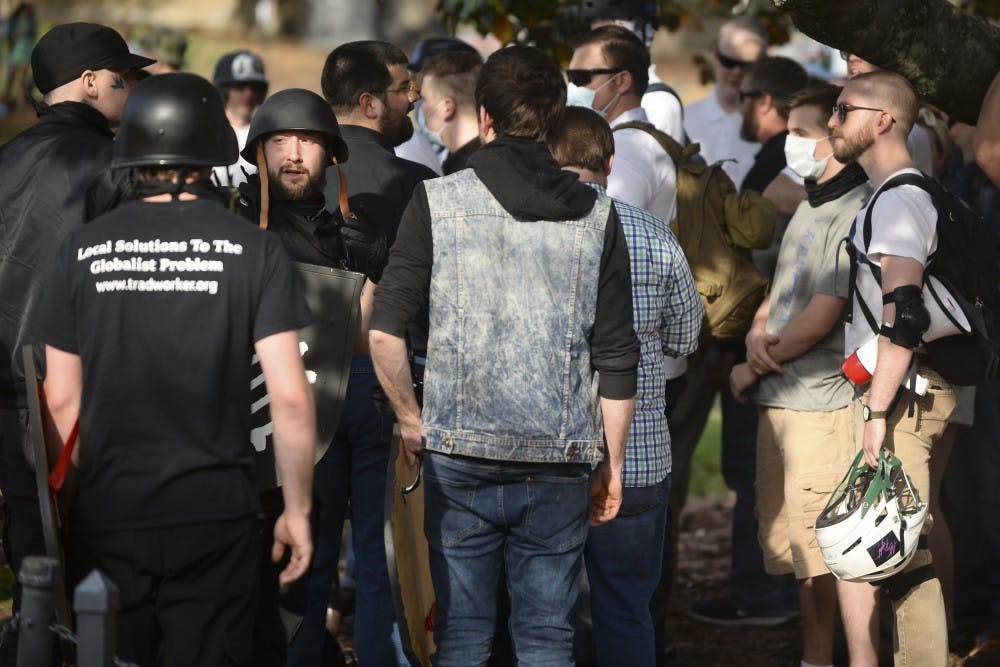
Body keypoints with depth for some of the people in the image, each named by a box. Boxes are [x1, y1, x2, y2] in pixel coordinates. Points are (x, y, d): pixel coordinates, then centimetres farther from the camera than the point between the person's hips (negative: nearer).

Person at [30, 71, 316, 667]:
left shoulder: (82, 250, 1)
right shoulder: (254, 250, -5)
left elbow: (61, 401, 4)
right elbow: (291, 397, -8)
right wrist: (298, 509, 2)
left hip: (105, 521, 2)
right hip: (215, 517, -1)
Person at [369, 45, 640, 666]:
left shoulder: (438, 202, -3)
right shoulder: (596, 215, 3)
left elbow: (385, 333, -8)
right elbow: (617, 357, 3)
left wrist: (411, 421, 6)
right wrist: (612, 464, 11)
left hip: (460, 457, -1)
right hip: (560, 465, 1)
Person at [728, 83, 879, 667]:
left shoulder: (860, 212, -13)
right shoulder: (811, 207, 17)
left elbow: (821, 318, -17)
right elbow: (780, 294, 22)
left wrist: (750, 370, -6)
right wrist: (758, 335, -2)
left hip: (827, 400, -10)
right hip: (781, 398, 10)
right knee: (802, 543, 15)